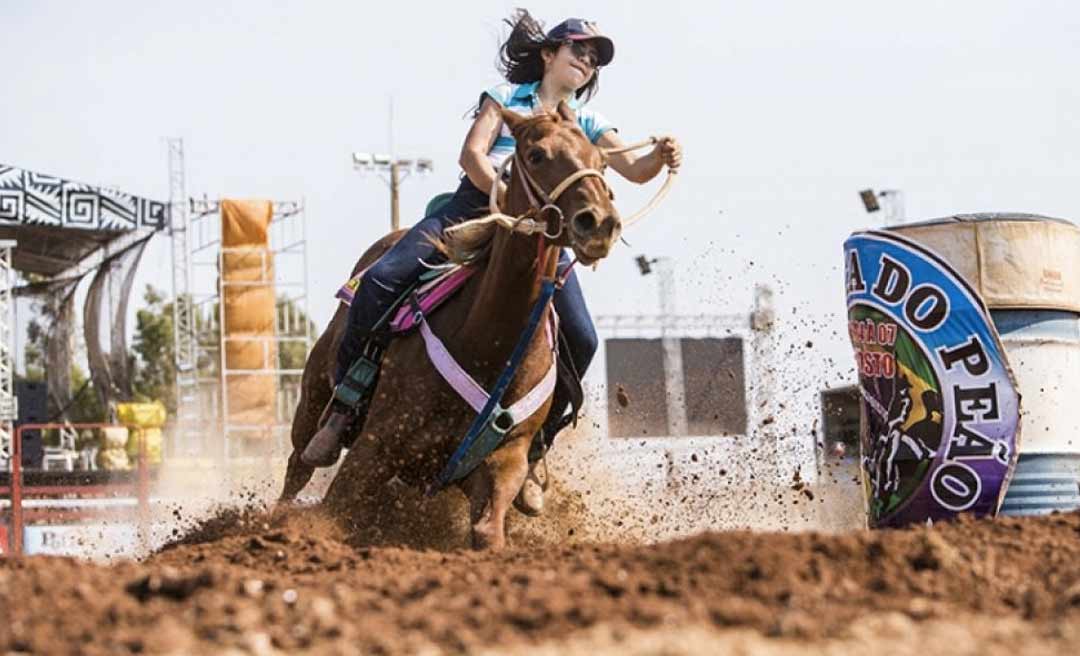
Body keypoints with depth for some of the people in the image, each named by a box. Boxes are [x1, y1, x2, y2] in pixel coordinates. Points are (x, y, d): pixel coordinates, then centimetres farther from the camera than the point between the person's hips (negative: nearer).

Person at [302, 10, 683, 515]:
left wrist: (661, 157, -18)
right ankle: (345, 406, -14)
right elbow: (472, 155, -3)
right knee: (381, 279, -25)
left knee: (580, 340, -19)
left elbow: (635, 170, 6)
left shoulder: (587, 125, 19)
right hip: (472, 208, -2)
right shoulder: (507, 96, 12)